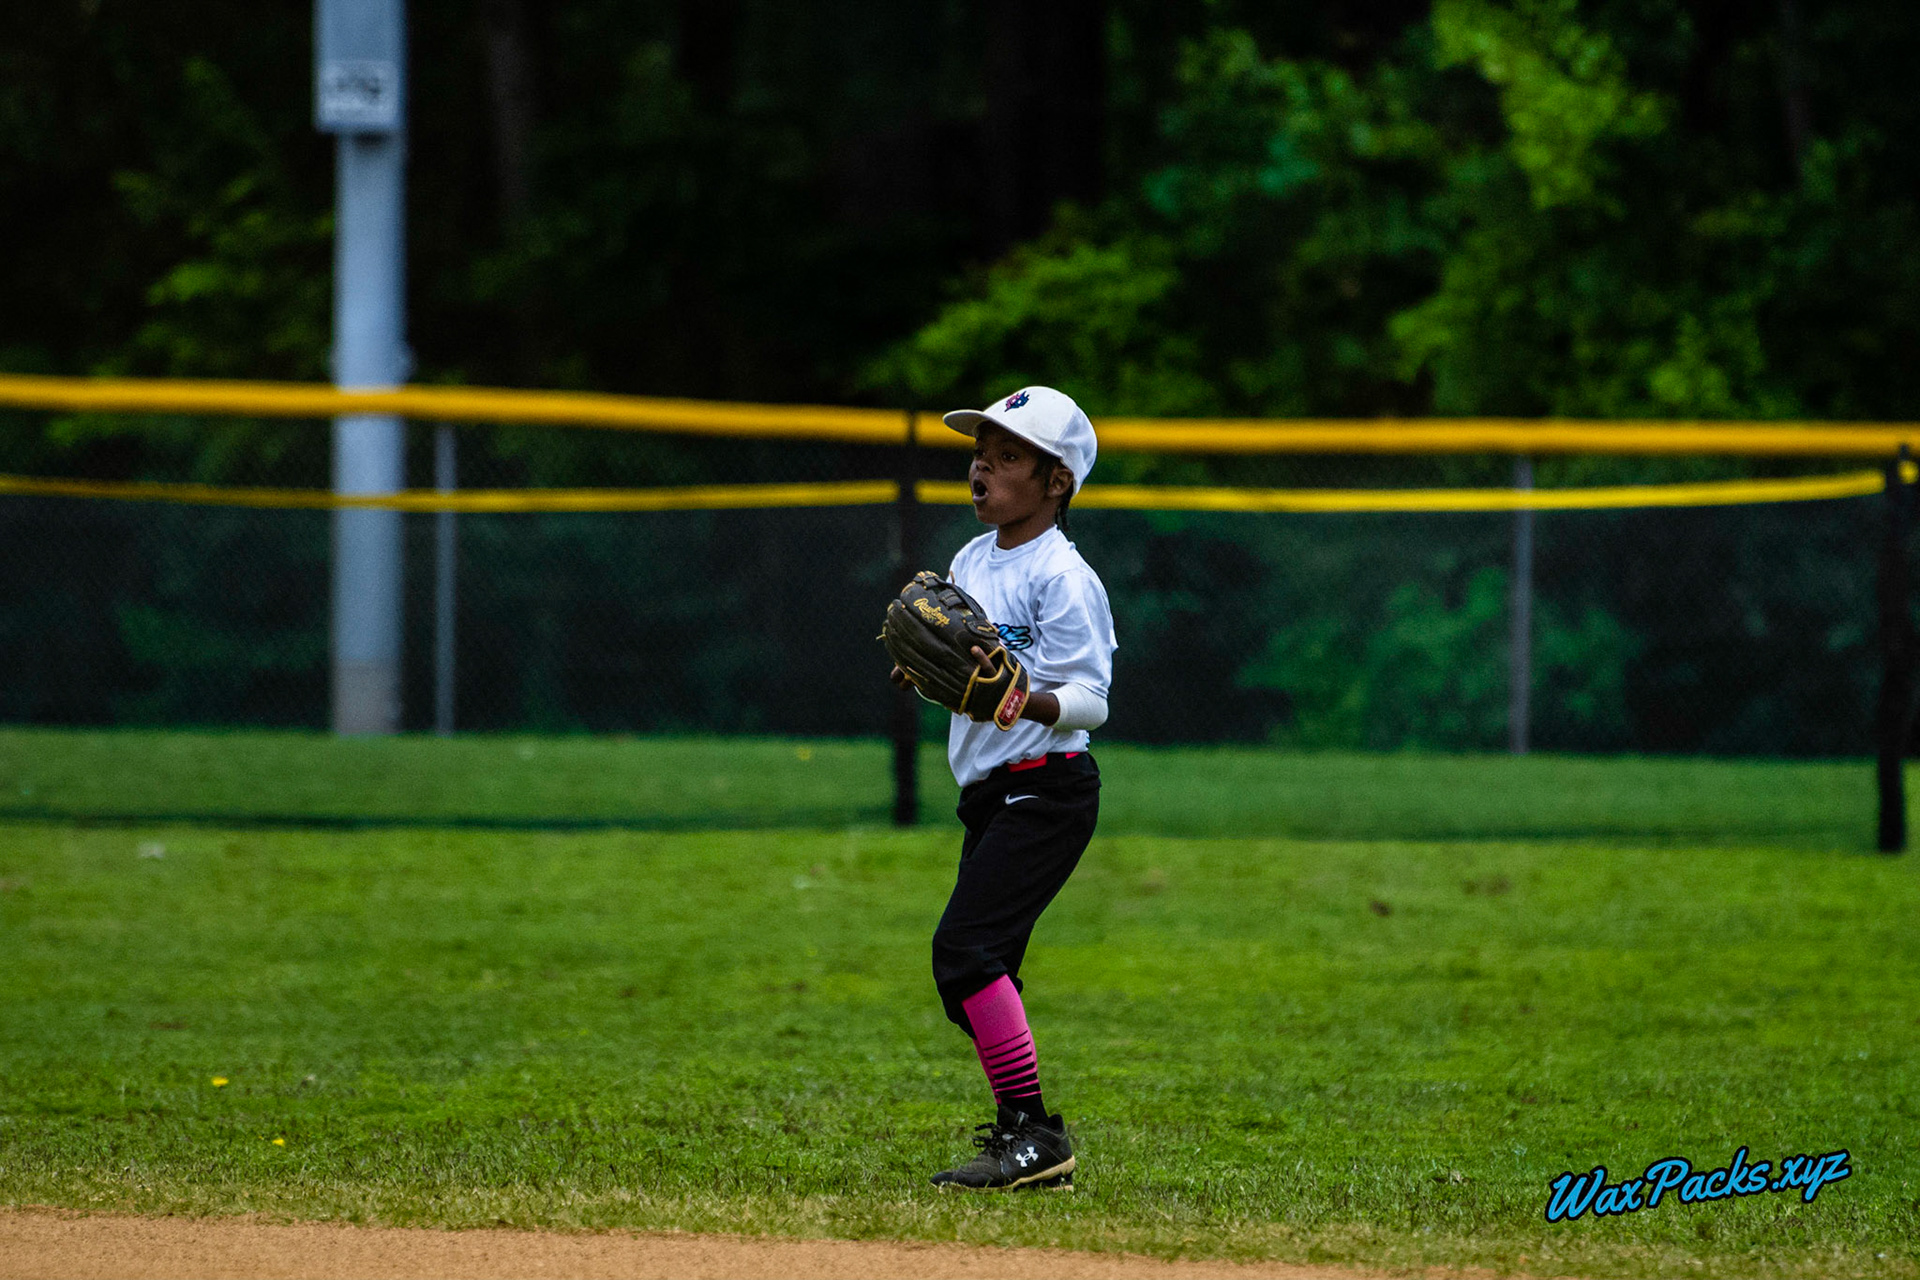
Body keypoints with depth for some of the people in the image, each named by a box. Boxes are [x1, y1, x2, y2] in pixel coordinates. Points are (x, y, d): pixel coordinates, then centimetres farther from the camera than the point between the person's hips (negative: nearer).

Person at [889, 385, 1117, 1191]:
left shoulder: (1063, 578, -13)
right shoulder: (969, 564, 13)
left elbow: (1091, 701, -18)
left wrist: (1020, 699, -36)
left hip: (1046, 789, -9)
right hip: (989, 792, 9)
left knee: (964, 944, -18)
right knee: (978, 970, 9)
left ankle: (1030, 1132, -15)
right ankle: (1032, 1151, 16)